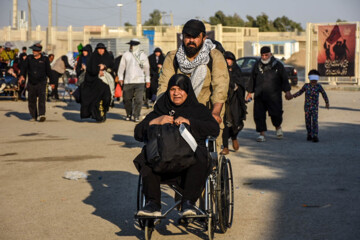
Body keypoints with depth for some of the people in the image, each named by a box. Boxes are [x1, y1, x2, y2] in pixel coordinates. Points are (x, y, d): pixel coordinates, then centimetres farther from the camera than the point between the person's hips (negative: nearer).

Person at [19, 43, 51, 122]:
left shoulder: (45, 59, 3)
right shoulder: (29, 58, 8)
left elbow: (48, 71, 7)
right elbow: (24, 67, 1)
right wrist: (22, 75, -17)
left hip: (41, 82, -3)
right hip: (31, 83, 3)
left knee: (42, 98, -18)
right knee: (31, 100, 6)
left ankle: (41, 115, -27)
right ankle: (33, 116, 18)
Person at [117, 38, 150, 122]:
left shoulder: (143, 55, 9)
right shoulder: (126, 54, 8)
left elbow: (146, 68, 13)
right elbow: (122, 66, 10)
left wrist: (147, 80, 11)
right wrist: (120, 77, 4)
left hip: (140, 81, -1)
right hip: (128, 81, 1)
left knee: (138, 99, -8)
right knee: (126, 99, 4)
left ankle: (136, 116, -1)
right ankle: (129, 114, 22)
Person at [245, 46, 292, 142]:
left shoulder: (278, 65, 4)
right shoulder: (257, 65, 12)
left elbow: (284, 79, 6)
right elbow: (252, 79, 19)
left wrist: (287, 91, -1)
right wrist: (250, 92, 18)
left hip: (274, 95, -3)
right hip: (259, 95, 3)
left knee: (276, 112, -6)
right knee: (258, 115, -3)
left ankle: (278, 127, 25)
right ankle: (262, 134, 6)